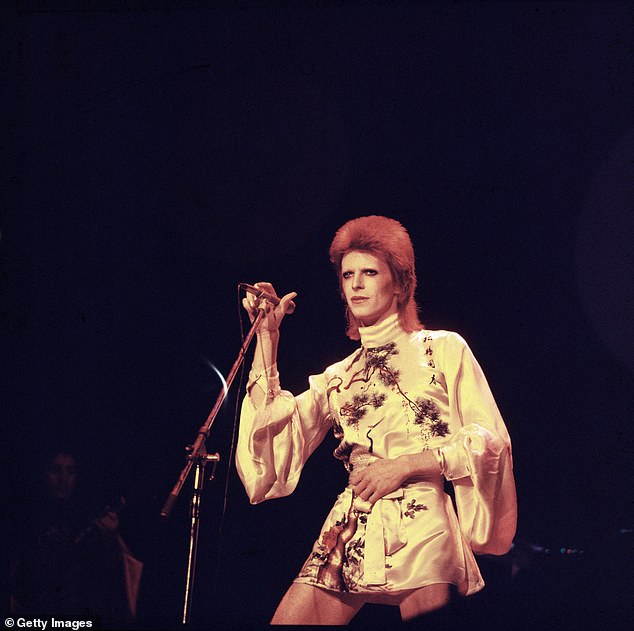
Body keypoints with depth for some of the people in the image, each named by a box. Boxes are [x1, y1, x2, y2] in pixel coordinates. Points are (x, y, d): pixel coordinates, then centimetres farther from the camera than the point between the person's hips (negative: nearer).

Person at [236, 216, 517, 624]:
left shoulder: (443, 349, 8)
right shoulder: (339, 376, 20)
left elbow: (490, 439, 0)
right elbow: (276, 429, 6)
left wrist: (406, 465, -9)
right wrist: (267, 337, 8)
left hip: (420, 526, -3)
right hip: (349, 533, 4)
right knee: (287, 620, -7)